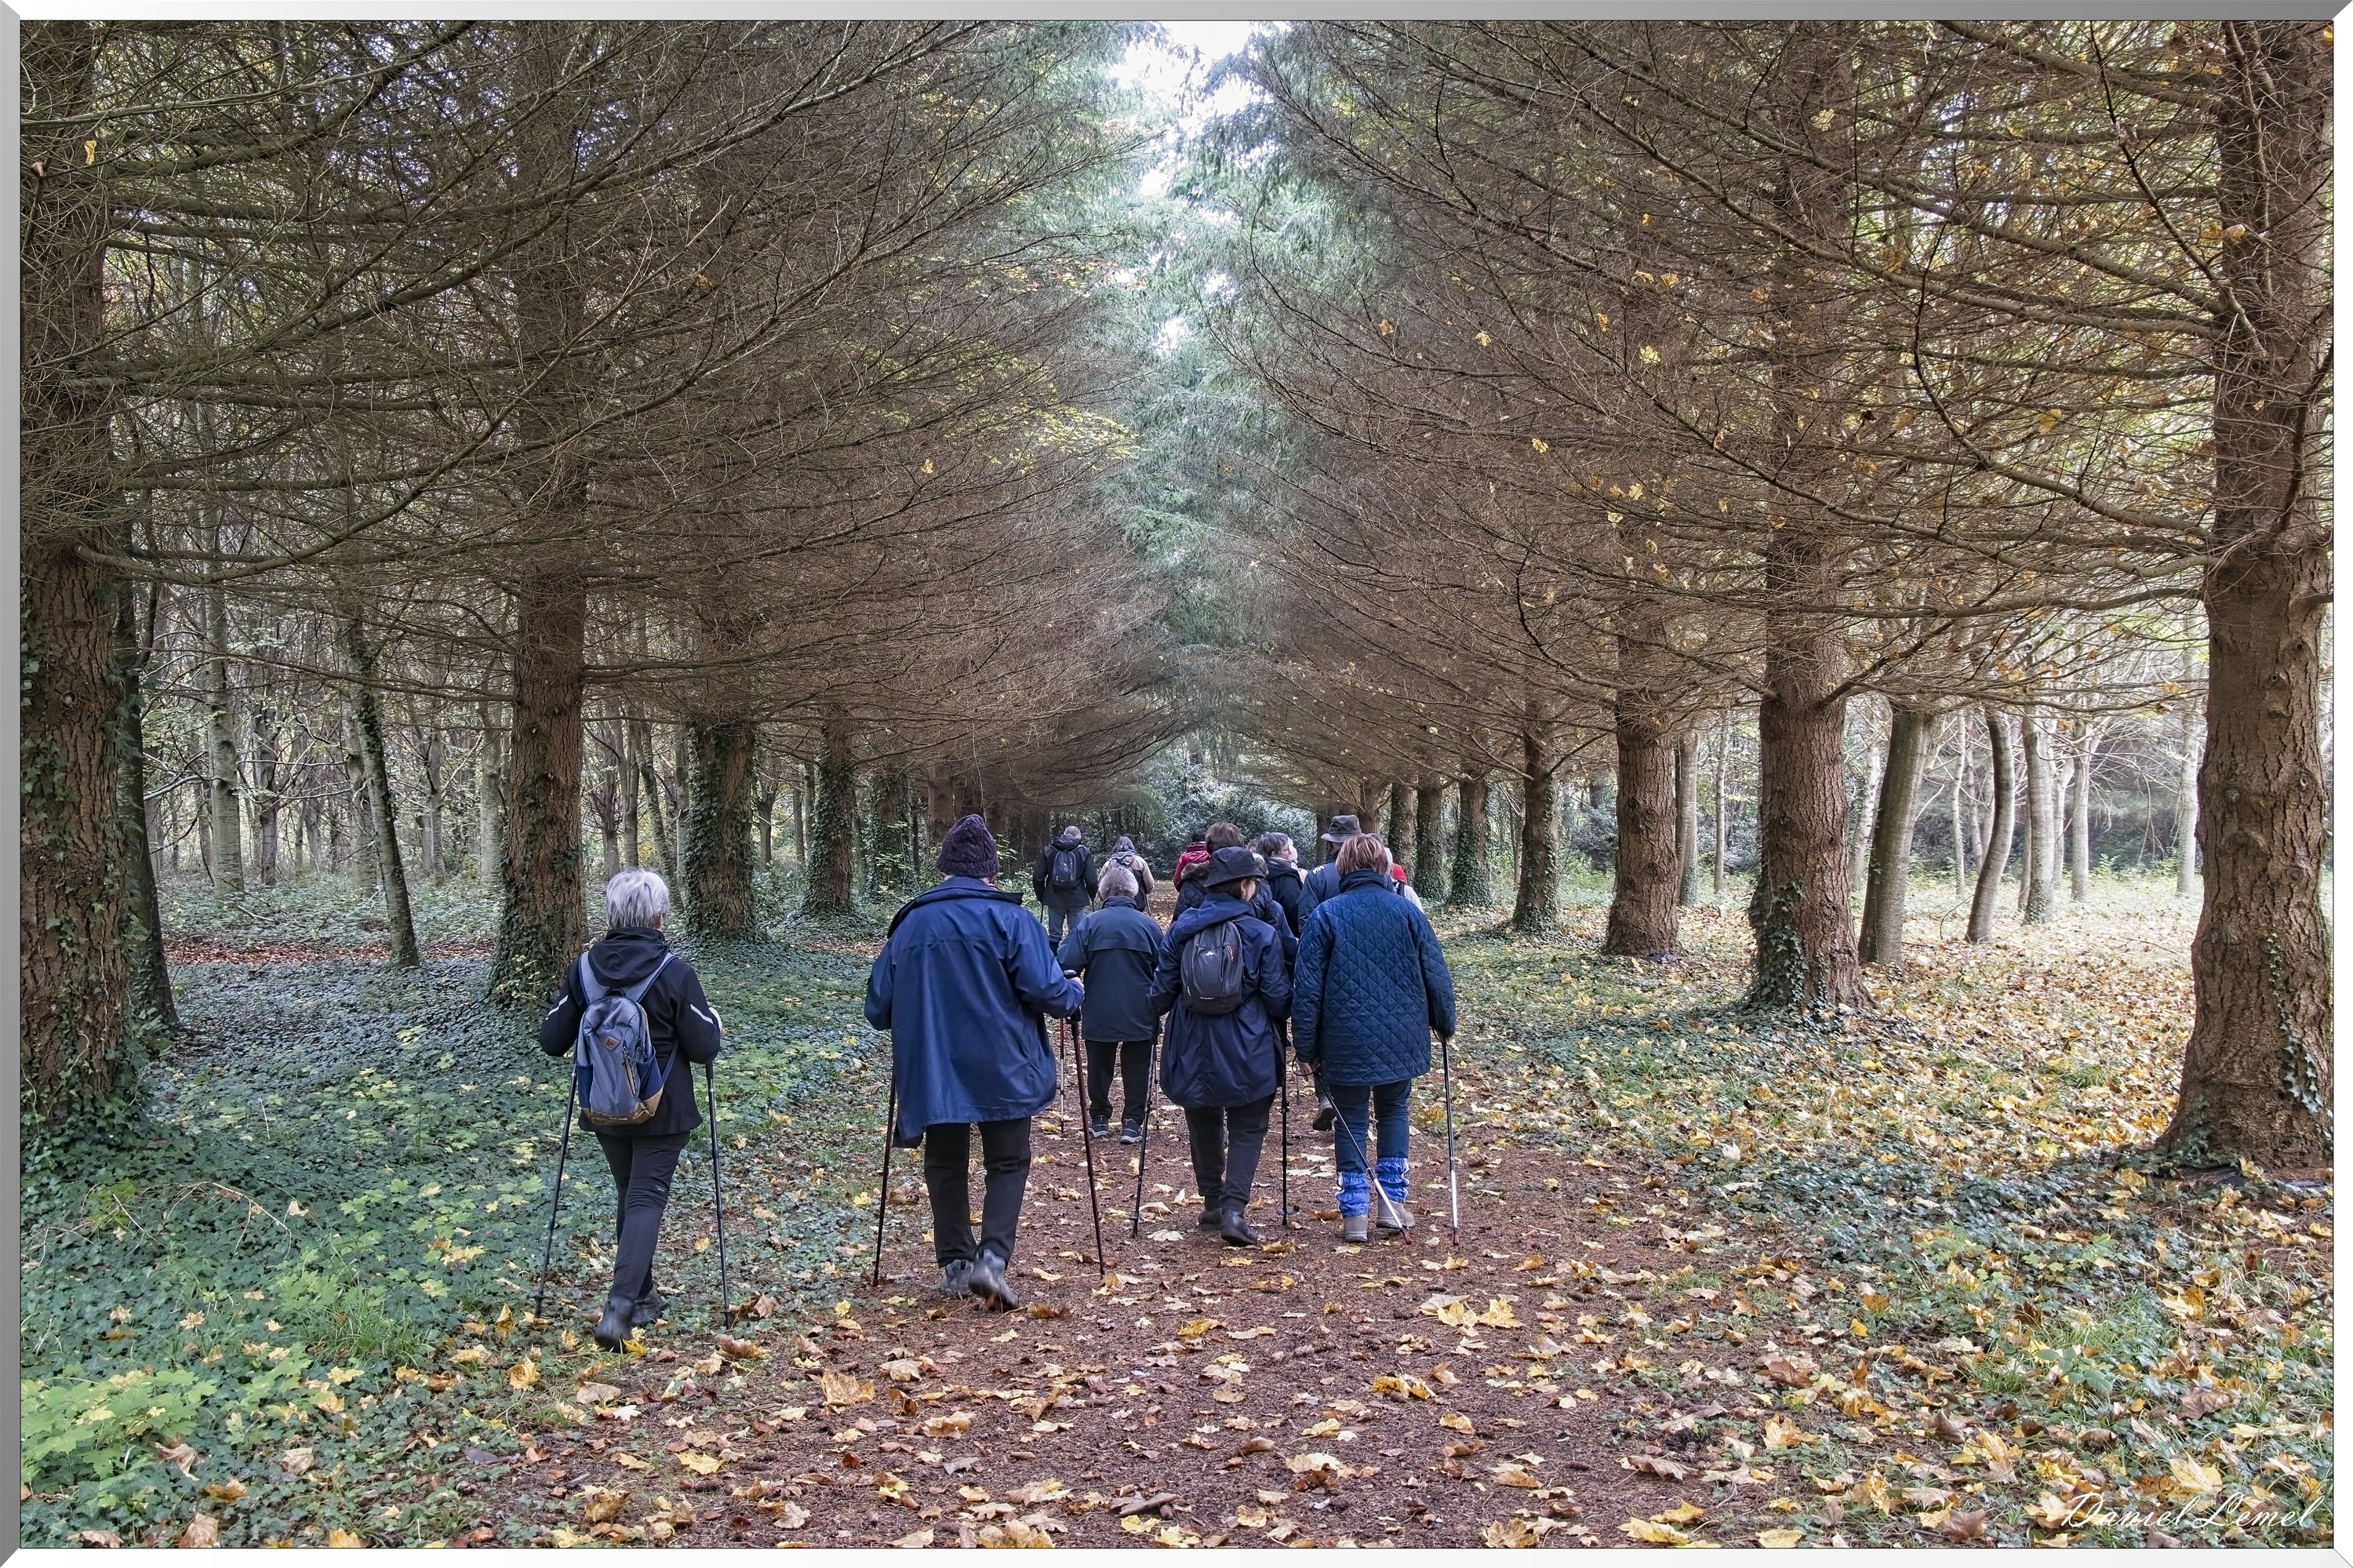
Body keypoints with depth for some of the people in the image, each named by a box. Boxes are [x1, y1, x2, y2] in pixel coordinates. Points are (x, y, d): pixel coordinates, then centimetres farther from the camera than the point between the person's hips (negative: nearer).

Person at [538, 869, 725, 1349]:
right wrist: (710, 1015, 7)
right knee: (648, 1199, 1)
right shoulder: (675, 972, -15)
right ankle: (621, 1305, -14)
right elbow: (704, 1048, -12)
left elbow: (551, 1040, 1)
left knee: (627, 1195, 19)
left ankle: (642, 1298, 27)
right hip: (662, 1112, -4)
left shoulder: (583, 969, -5)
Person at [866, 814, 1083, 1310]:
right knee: (1008, 1163, 10)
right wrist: (1075, 992, 7)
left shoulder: (910, 922, 4)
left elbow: (878, 1007, 7)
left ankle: (954, 1264, 18)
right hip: (1003, 1069, -3)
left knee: (945, 1165, 17)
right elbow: (1046, 991, -15)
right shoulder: (1009, 918, -8)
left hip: (932, 1072, 3)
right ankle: (993, 1258, -6)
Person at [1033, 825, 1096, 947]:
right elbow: (1091, 880, -5)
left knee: (1054, 936, 8)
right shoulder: (1084, 852, -3)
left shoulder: (1048, 851, 1)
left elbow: (1038, 877, 0)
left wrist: (1041, 896, 14)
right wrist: (1092, 895, 13)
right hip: (1076, 900, -1)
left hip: (1054, 900, 1)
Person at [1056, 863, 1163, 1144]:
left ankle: (1099, 1119, 24)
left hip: (1099, 1015, 0)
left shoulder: (1088, 924, -9)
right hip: (1141, 1017, 0)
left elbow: (1065, 966, -13)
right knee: (1136, 1069, 12)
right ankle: (1132, 1123, 10)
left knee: (1099, 1067, 17)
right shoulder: (1149, 925, -5)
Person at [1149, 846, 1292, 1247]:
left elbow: (1162, 992, 4)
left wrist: (1158, 1012, 24)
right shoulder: (1262, 934, -9)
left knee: (1204, 1126, 19)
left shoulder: (1181, 929, -2)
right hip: (1247, 1054, -3)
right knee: (1247, 1129, 8)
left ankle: (1212, 1204, 27)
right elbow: (1278, 999, -6)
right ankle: (1234, 1208, -6)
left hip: (1193, 1052, 3)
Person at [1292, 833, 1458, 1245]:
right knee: (1392, 1112, 20)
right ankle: (1393, 1203, 17)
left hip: (1346, 1041, -2)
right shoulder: (1407, 911, -2)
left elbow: (1308, 988, -6)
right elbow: (1436, 976, 2)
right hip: (1400, 1037, 2)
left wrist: (1306, 1047, 1)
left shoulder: (1325, 915, -6)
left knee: (1352, 1121, 10)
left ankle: (1354, 1214, 9)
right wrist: (1444, 1024, 18)